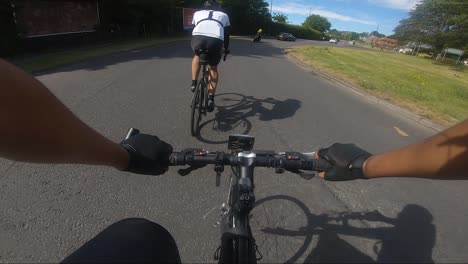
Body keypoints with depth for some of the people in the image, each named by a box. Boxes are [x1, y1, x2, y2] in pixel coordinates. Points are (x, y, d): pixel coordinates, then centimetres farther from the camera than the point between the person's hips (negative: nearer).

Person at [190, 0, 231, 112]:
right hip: (216, 40, 0)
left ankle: (194, 83, 26)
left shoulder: (197, 13, 35)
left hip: (198, 37, 1)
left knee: (197, 56, 35)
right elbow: (226, 34, 39)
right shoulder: (224, 15, 34)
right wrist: (226, 48, 55)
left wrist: (195, 47, 56)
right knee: (213, 68, 21)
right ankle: (211, 99, 11)